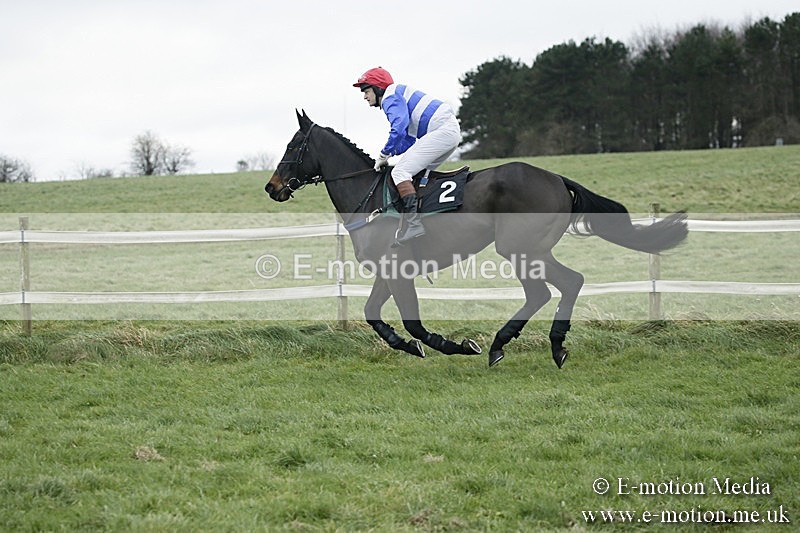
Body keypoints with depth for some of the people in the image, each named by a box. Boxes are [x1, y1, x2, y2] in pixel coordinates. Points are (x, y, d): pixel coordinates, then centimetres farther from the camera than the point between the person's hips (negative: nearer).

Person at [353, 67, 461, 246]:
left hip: (443, 130, -11)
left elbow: (399, 128, -19)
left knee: (400, 172, -14)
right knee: (417, 174, 20)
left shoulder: (391, 96, -3)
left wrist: (384, 155, -10)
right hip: (452, 131, 11)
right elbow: (408, 140, 27)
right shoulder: (398, 97, 28)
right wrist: (389, 153, 12)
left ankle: (413, 223, -26)